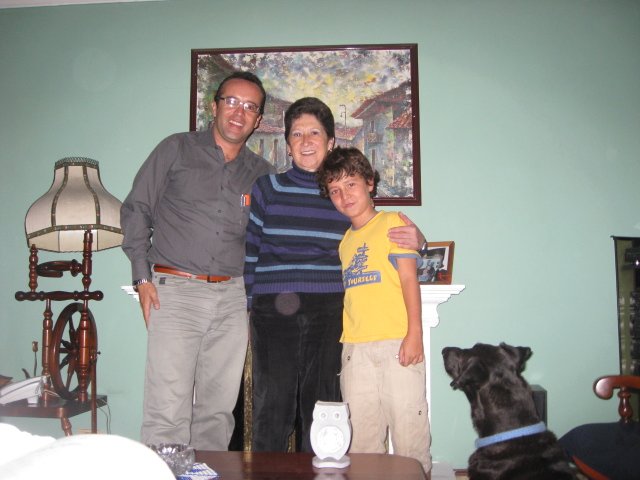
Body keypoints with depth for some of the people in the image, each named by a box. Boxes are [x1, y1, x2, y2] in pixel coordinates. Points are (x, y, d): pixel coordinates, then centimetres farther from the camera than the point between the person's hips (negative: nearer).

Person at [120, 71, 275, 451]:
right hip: (175, 290, -3)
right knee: (168, 411, -9)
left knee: (218, 411, 7)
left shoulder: (262, 173, 14)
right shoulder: (177, 150, 6)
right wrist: (143, 278, -2)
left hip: (234, 297, 3)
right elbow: (136, 209, 5)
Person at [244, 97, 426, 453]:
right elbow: (248, 251, 6)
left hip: (329, 313, 2)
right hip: (273, 310, -1)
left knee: (321, 407, 8)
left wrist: (415, 240, -4)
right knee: (272, 407, -1)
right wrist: (245, 304, 0)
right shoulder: (267, 188, 6)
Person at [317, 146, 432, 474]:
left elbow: (409, 279, -6)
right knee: (361, 437, 10)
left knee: (408, 425, -1)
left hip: (396, 342, -5)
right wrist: (344, 341, 11)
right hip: (354, 348, 6)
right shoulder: (345, 240, 17)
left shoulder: (392, 222, 0)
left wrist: (414, 332, -13)